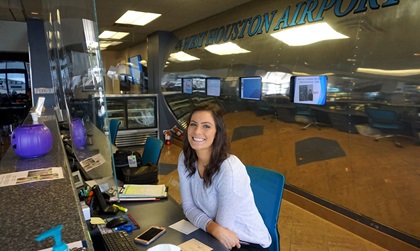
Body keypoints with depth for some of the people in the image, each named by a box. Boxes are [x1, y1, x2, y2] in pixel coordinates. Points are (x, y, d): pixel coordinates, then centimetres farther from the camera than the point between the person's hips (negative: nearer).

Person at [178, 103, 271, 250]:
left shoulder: (230, 170, -29)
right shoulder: (185, 159, -11)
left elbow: (222, 226, -21)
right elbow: (189, 207, -8)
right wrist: (214, 228, -23)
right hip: (213, 236, 5)